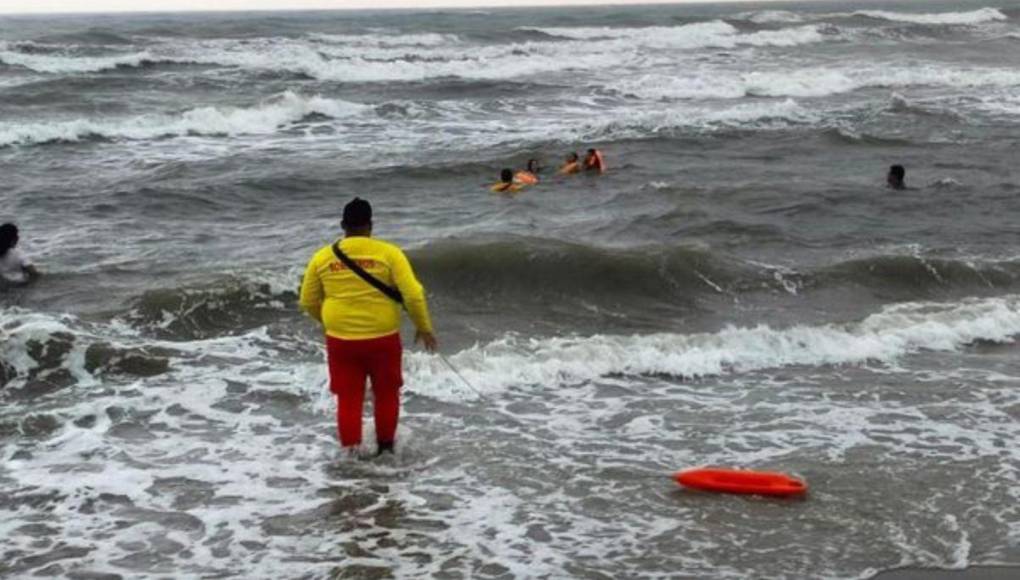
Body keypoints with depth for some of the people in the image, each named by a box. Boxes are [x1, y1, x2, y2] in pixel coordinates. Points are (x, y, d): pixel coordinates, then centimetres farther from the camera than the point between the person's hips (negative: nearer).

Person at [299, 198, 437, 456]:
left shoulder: (322, 257, -1)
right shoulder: (388, 253, -9)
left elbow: (308, 302, 8)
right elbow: (413, 294, -13)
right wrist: (424, 328, 0)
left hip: (341, 339, 1)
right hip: (382, 338, -1)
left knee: (349, 398, 14)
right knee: (386, 394, 20)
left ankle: (351, 451, 13)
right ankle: (385, 446, 31)